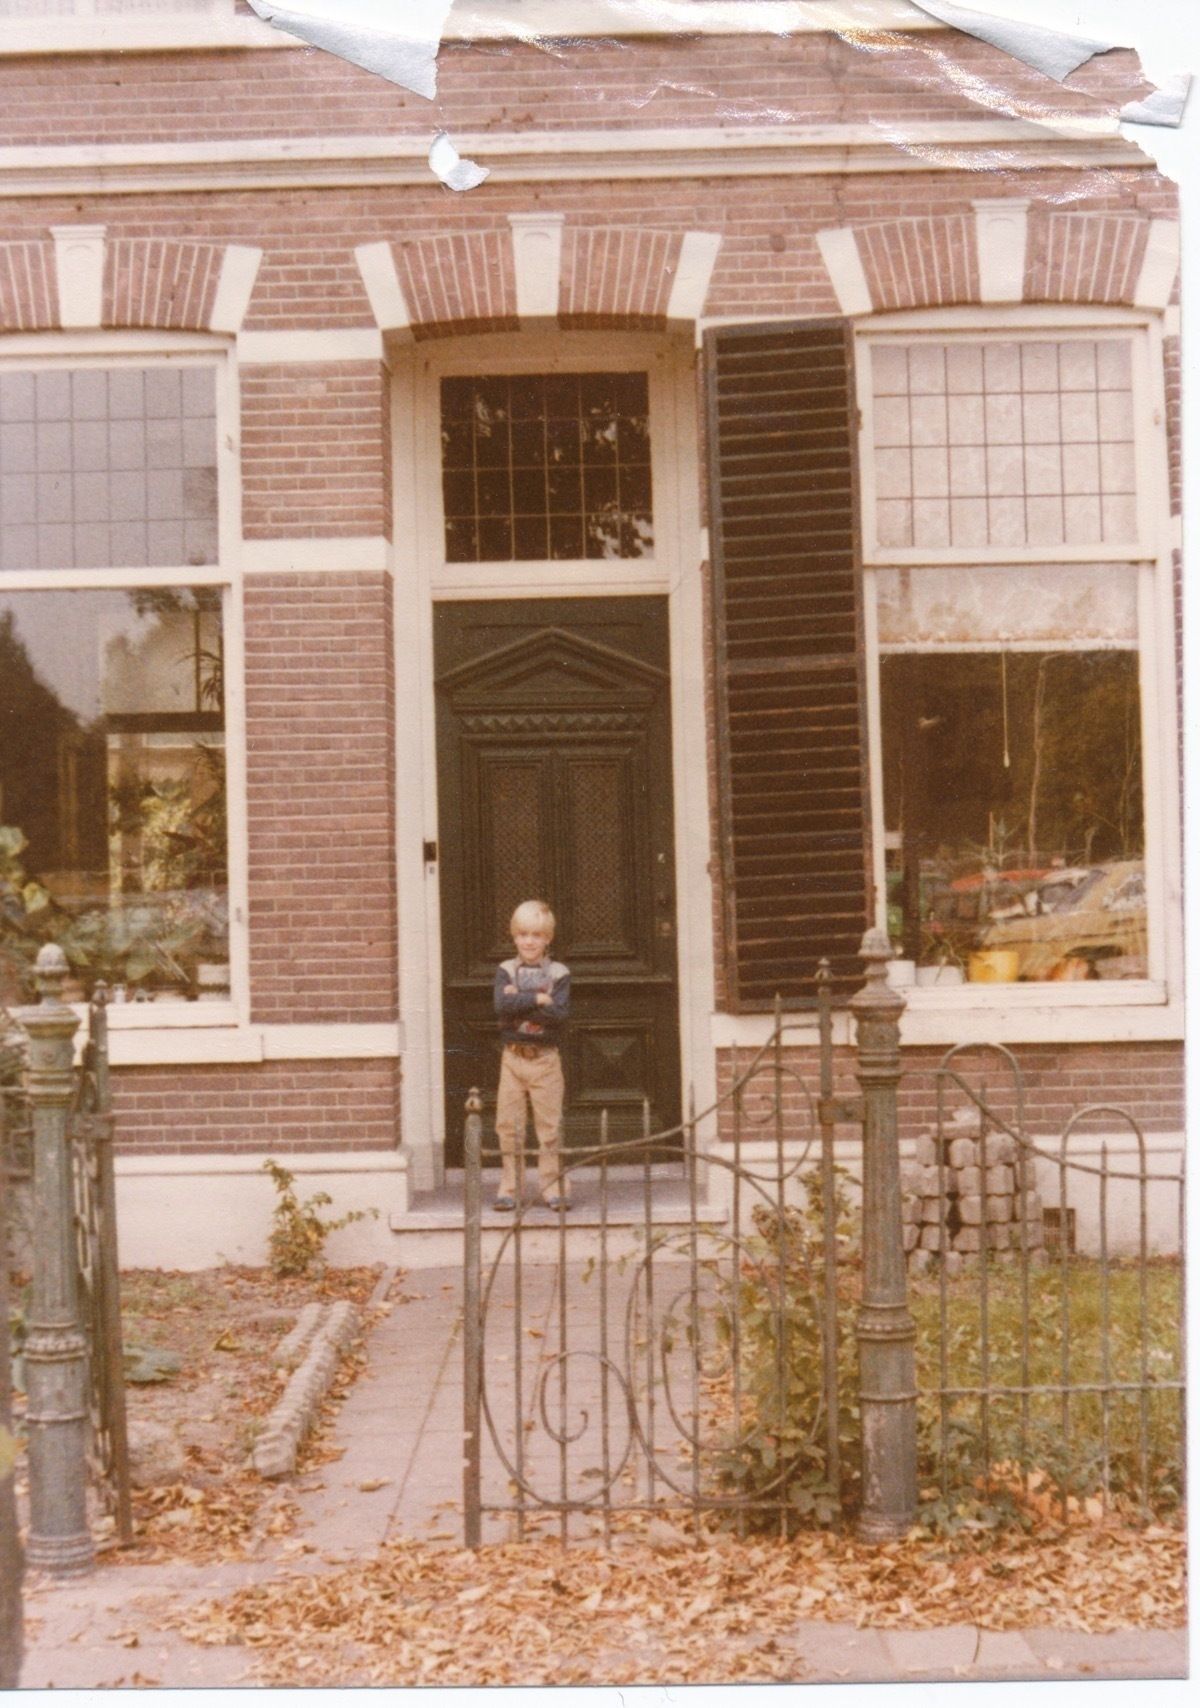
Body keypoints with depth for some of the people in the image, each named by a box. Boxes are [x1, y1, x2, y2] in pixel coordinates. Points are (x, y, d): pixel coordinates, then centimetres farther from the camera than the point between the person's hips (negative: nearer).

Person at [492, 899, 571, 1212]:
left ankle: (553, 1188, 8)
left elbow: (560, 1014, -14)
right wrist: (538, 1000, -16)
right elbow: (502, 1006, -13)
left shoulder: (559, 973, 1)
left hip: (545, 1057, -1)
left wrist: (520, 1001, -14)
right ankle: (509, 1189, 10)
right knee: (508, 1125, 3)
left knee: (550, 1125, 0)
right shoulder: (505, 971, 5)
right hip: (512, 1056, 1)